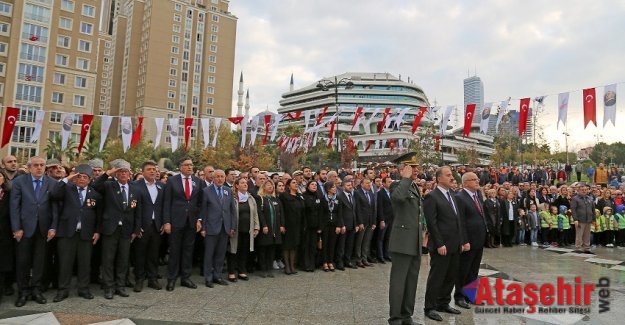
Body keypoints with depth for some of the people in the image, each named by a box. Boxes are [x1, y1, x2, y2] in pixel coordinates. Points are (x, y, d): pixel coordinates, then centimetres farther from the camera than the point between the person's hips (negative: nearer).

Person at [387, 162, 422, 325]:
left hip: (415, 242, 9)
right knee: (398, 280, -2)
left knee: (412, 280, 14)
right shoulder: (399, 186, -12)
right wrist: (406, 178, -24)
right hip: (403, 241, -9)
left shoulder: (415, 187, 15)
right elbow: (398, 196, -39)